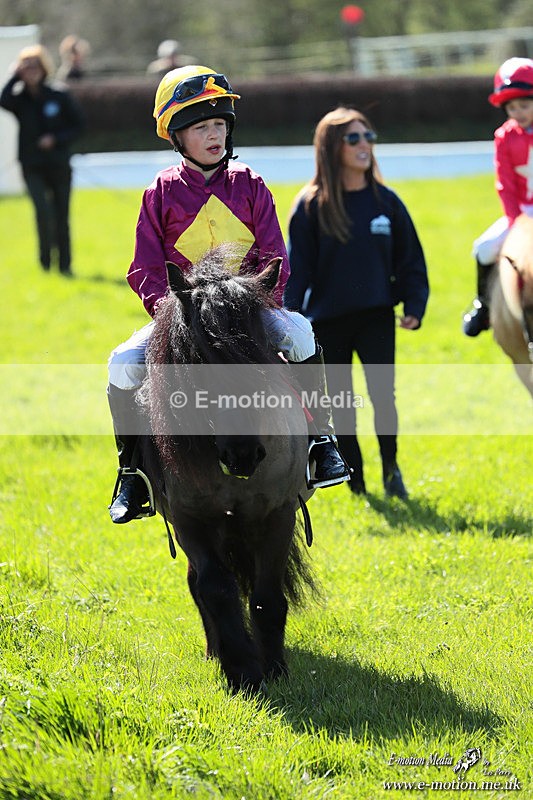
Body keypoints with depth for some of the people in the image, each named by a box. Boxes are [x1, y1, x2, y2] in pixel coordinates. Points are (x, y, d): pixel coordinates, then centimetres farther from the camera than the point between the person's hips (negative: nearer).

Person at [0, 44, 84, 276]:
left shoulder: (59, 96, -1)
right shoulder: (20, 98, -1)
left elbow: (78, 125, 3)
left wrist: (56, 139, -12)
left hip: (59, 165, 1)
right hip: (33, 167, -1)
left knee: (61, 217, 5)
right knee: (43, 210, -19)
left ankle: (65, 265, 16)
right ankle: (46, 257, -4)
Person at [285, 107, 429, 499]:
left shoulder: (385, 201, 4)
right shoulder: (311, 206, -2)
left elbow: (410, 259, 9)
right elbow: (296, 268, -2)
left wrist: (414, 306, -2)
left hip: (376, 316, 0)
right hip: (327, 322, 0)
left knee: (383, 393, -14)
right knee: (341, 407, 6)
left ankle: (391, 468, 8)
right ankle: (356, 484, 18)